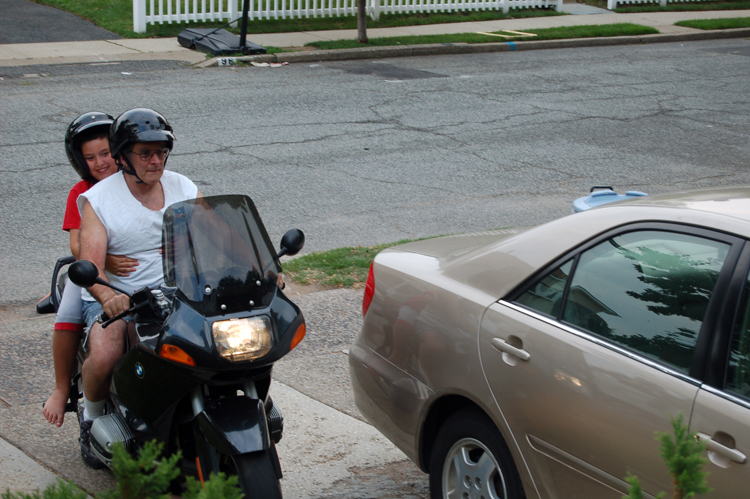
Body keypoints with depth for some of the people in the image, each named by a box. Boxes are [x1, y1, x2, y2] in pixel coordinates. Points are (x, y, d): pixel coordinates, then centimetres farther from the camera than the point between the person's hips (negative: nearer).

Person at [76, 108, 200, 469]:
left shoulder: (185, 190, 6)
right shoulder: (98, 200, -5)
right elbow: (90, 265, -16)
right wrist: (107, 296, -39)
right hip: (114, 298, -3)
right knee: (104, 357, -32)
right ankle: (92, 418, 3)